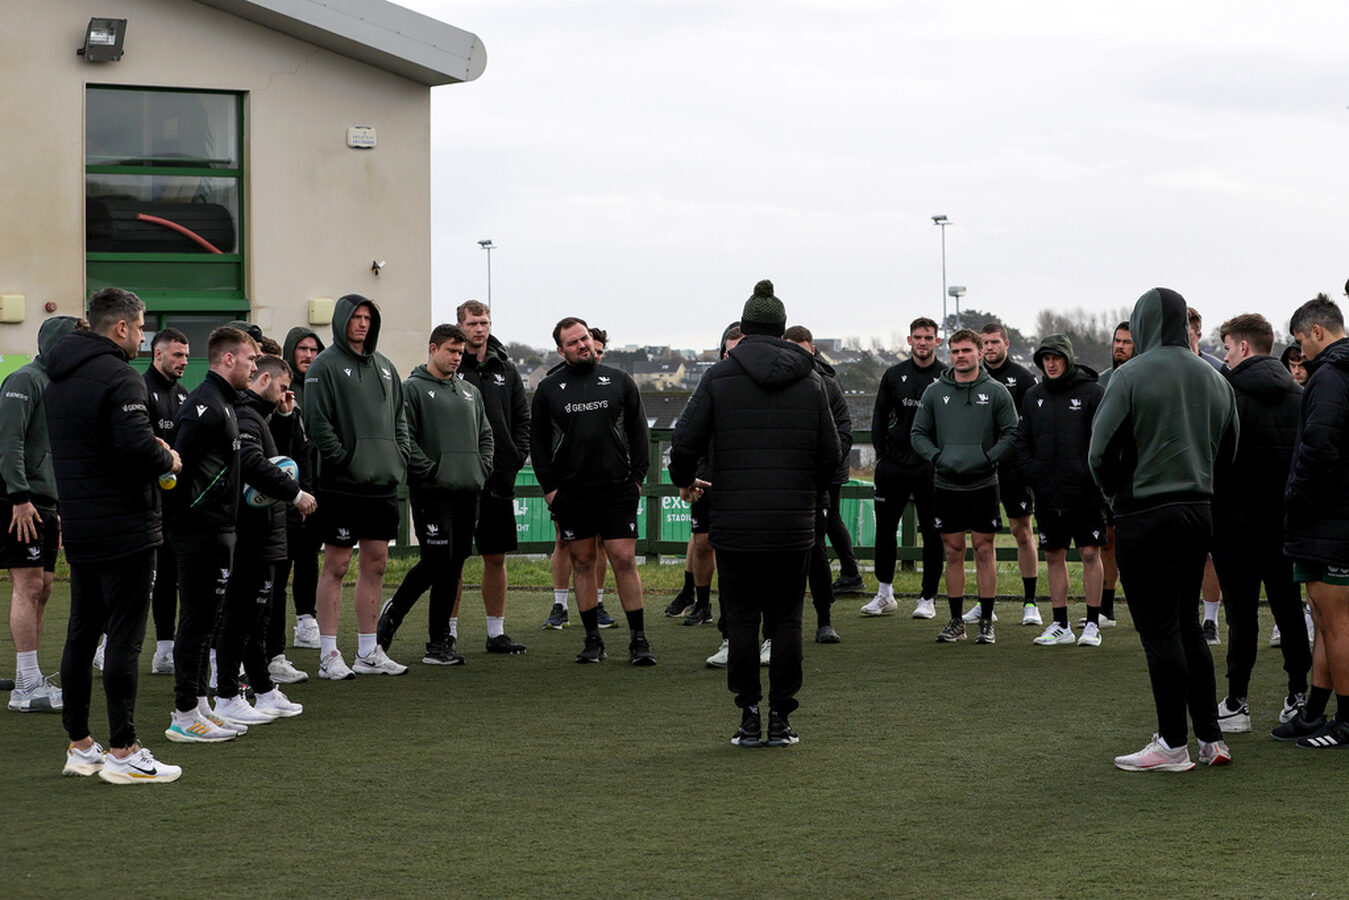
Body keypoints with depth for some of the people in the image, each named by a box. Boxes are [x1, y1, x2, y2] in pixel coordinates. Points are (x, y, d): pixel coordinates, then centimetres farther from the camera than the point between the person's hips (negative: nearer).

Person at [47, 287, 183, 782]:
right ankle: (123, 751, -3)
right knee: (124, 636, -5)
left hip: (79, 528, 9)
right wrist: (168, 459, -6)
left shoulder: (60, 378, 13)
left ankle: (79, 745, 20)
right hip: (124, 527, -9)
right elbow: (136, 445, -27)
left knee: (82, 633, 13)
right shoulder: (119, 378, -16)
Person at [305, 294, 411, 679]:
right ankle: (329, 654, 1)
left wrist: (399, 457, 8)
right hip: (343, 484, -7)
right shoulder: (325, 366, -6)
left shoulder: (384, 366, 16)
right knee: (336, 565, -3)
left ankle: (369, 651, 17)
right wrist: (342, 459, -16)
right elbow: (317, 422, -12)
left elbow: (399, 417, 21)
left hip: (383, 483, 7)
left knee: (376, 563, 9)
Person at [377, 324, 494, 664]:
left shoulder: (470, 392, 19)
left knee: (453, 566, 6)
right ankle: (391, 614, 10)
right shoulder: (413, 389, -3)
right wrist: (430, 470, -14)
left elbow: (485, 435, 24)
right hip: (432, 494, -6)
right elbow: (404, 438, -10)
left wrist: (482, 469, 8)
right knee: (435, 562, -12)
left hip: (468, 494, 7)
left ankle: (439, 641, 10)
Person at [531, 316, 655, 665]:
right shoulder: (548, 389, 7)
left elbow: (638, 430, 9)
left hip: (617, 489, -1)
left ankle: (638, 640, 0)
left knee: (625, 561, -5)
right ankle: (592, 640, 13)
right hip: (570, 491, 1)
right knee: (582, 563, 5)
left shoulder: (619, 381, 7)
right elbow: (538, 441, 9)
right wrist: (549, 487, 1)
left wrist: (636, 477, 1)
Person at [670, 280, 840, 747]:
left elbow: (684, 442, -7)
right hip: (794, 524, 2)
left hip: (735, 521, -1)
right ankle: (781, 718, 7)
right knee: (785, 619, 7)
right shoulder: (810, 380, 4)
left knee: (741, 620, 6)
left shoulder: (719, 376, -2)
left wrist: (685, 481, 14)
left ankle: (749, 717, 6)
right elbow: (830, 455, 5)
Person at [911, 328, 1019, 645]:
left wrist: (987, 458, -13)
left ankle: (986, 622, 7)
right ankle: (956, 622, 14)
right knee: (953, 551, 6)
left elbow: (1011, 434, 1)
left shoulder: (996, 391, 1)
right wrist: (937, 457, -8)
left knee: (984, 550, 0)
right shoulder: (934, 392, 6)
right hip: (946, 485, 2)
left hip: (983, 485, -2)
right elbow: (919, 434, 9)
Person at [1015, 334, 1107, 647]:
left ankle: (1093, 624, 5)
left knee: (1090, 554, -2)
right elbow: (1023, 442, 14)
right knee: (1054, 557, 8)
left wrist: (1090, 474, -14)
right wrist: (1032, 474, 0)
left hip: (1086, 492, -4)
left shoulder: (1092, 392, -3)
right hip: (1047, 493, 5)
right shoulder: (1033, 396, 11)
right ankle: (1060, 626, 14)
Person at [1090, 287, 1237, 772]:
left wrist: (1116, 491, 8)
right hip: (1200, 510, 7)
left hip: (1145, 514, -7)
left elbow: (1102, 450, -10)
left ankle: (1173, 745, 1)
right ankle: (1211, 737, 16)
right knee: (1187, 624, 16)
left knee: (1159, 630, -2)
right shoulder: (1215, 378, 10)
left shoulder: (1131, 376, -11)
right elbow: (1227, 449, 16)